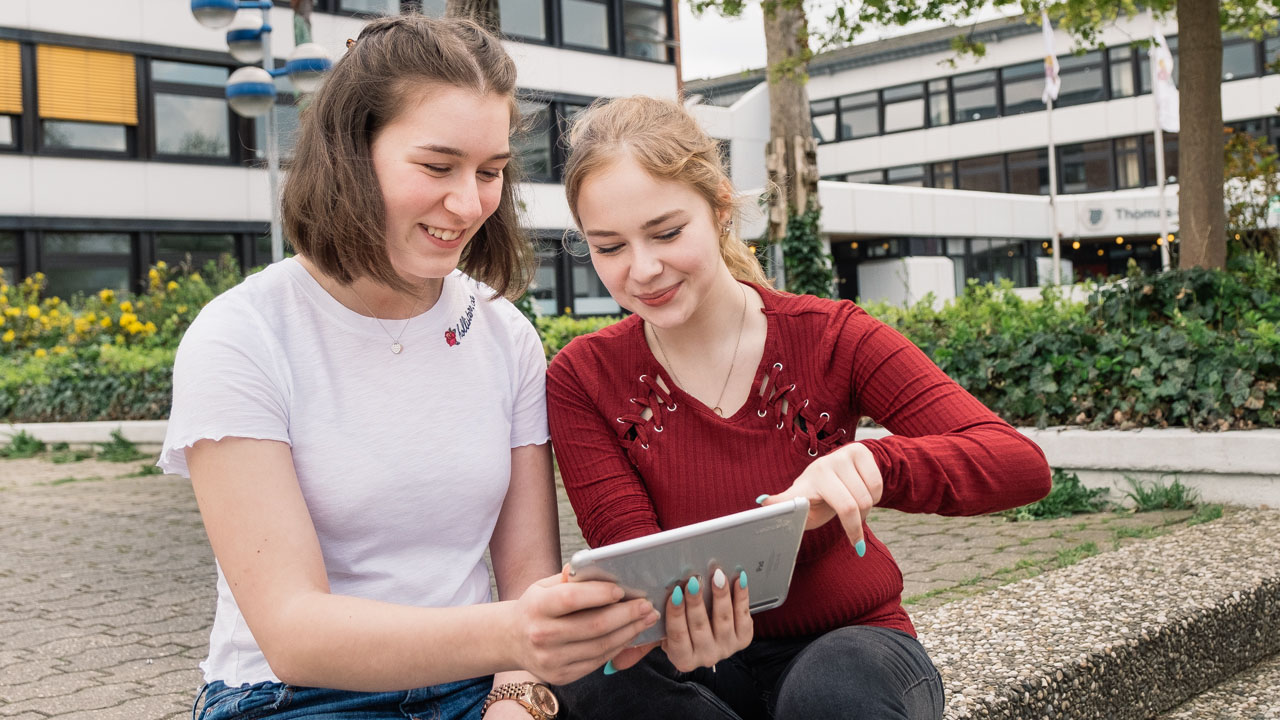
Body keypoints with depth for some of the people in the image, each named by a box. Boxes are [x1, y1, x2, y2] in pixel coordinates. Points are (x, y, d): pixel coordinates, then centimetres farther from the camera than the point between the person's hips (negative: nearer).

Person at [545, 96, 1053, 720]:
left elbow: (1024, 467, -20)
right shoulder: (582, 380, -7)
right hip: (711, 659, 2)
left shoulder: (828, 336, -11)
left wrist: (871, 465, -40)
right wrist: (674, 618, -42)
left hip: (849, 647, -2)